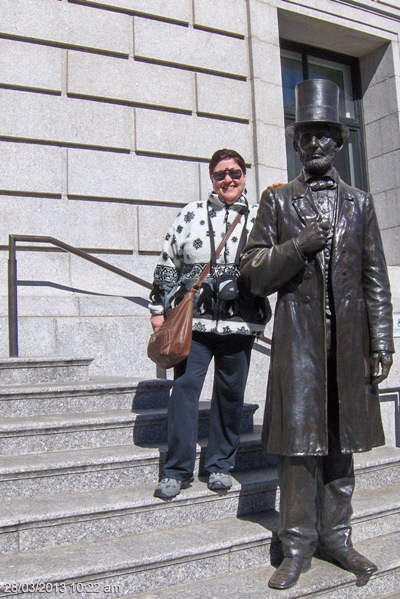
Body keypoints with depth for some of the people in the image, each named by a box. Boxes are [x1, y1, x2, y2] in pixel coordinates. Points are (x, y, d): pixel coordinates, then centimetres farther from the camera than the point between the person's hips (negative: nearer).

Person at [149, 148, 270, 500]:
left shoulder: (257, 218, 9)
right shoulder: (191, 214, 6)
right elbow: (167, 264, 7)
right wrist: (159, 309, 5)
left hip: (239, 323, 2)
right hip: (193, 320, -1)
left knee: (231, 393, 8)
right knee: (184, 388, -3)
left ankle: (221, 465, 24)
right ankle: (178, 469, 9)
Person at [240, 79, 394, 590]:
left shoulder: (359, 203, 11)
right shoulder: (277, 201, 6)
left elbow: (376, 280, 8)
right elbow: (253, 273, 0)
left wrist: (381, 345, 2)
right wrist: (298, 246, -15)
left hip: (348, 337, 2)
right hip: (298, 336, -2)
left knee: (342, 438, 9)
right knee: (298, 437, -1)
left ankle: (334, 538, 23)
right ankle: (297, 546, 12)